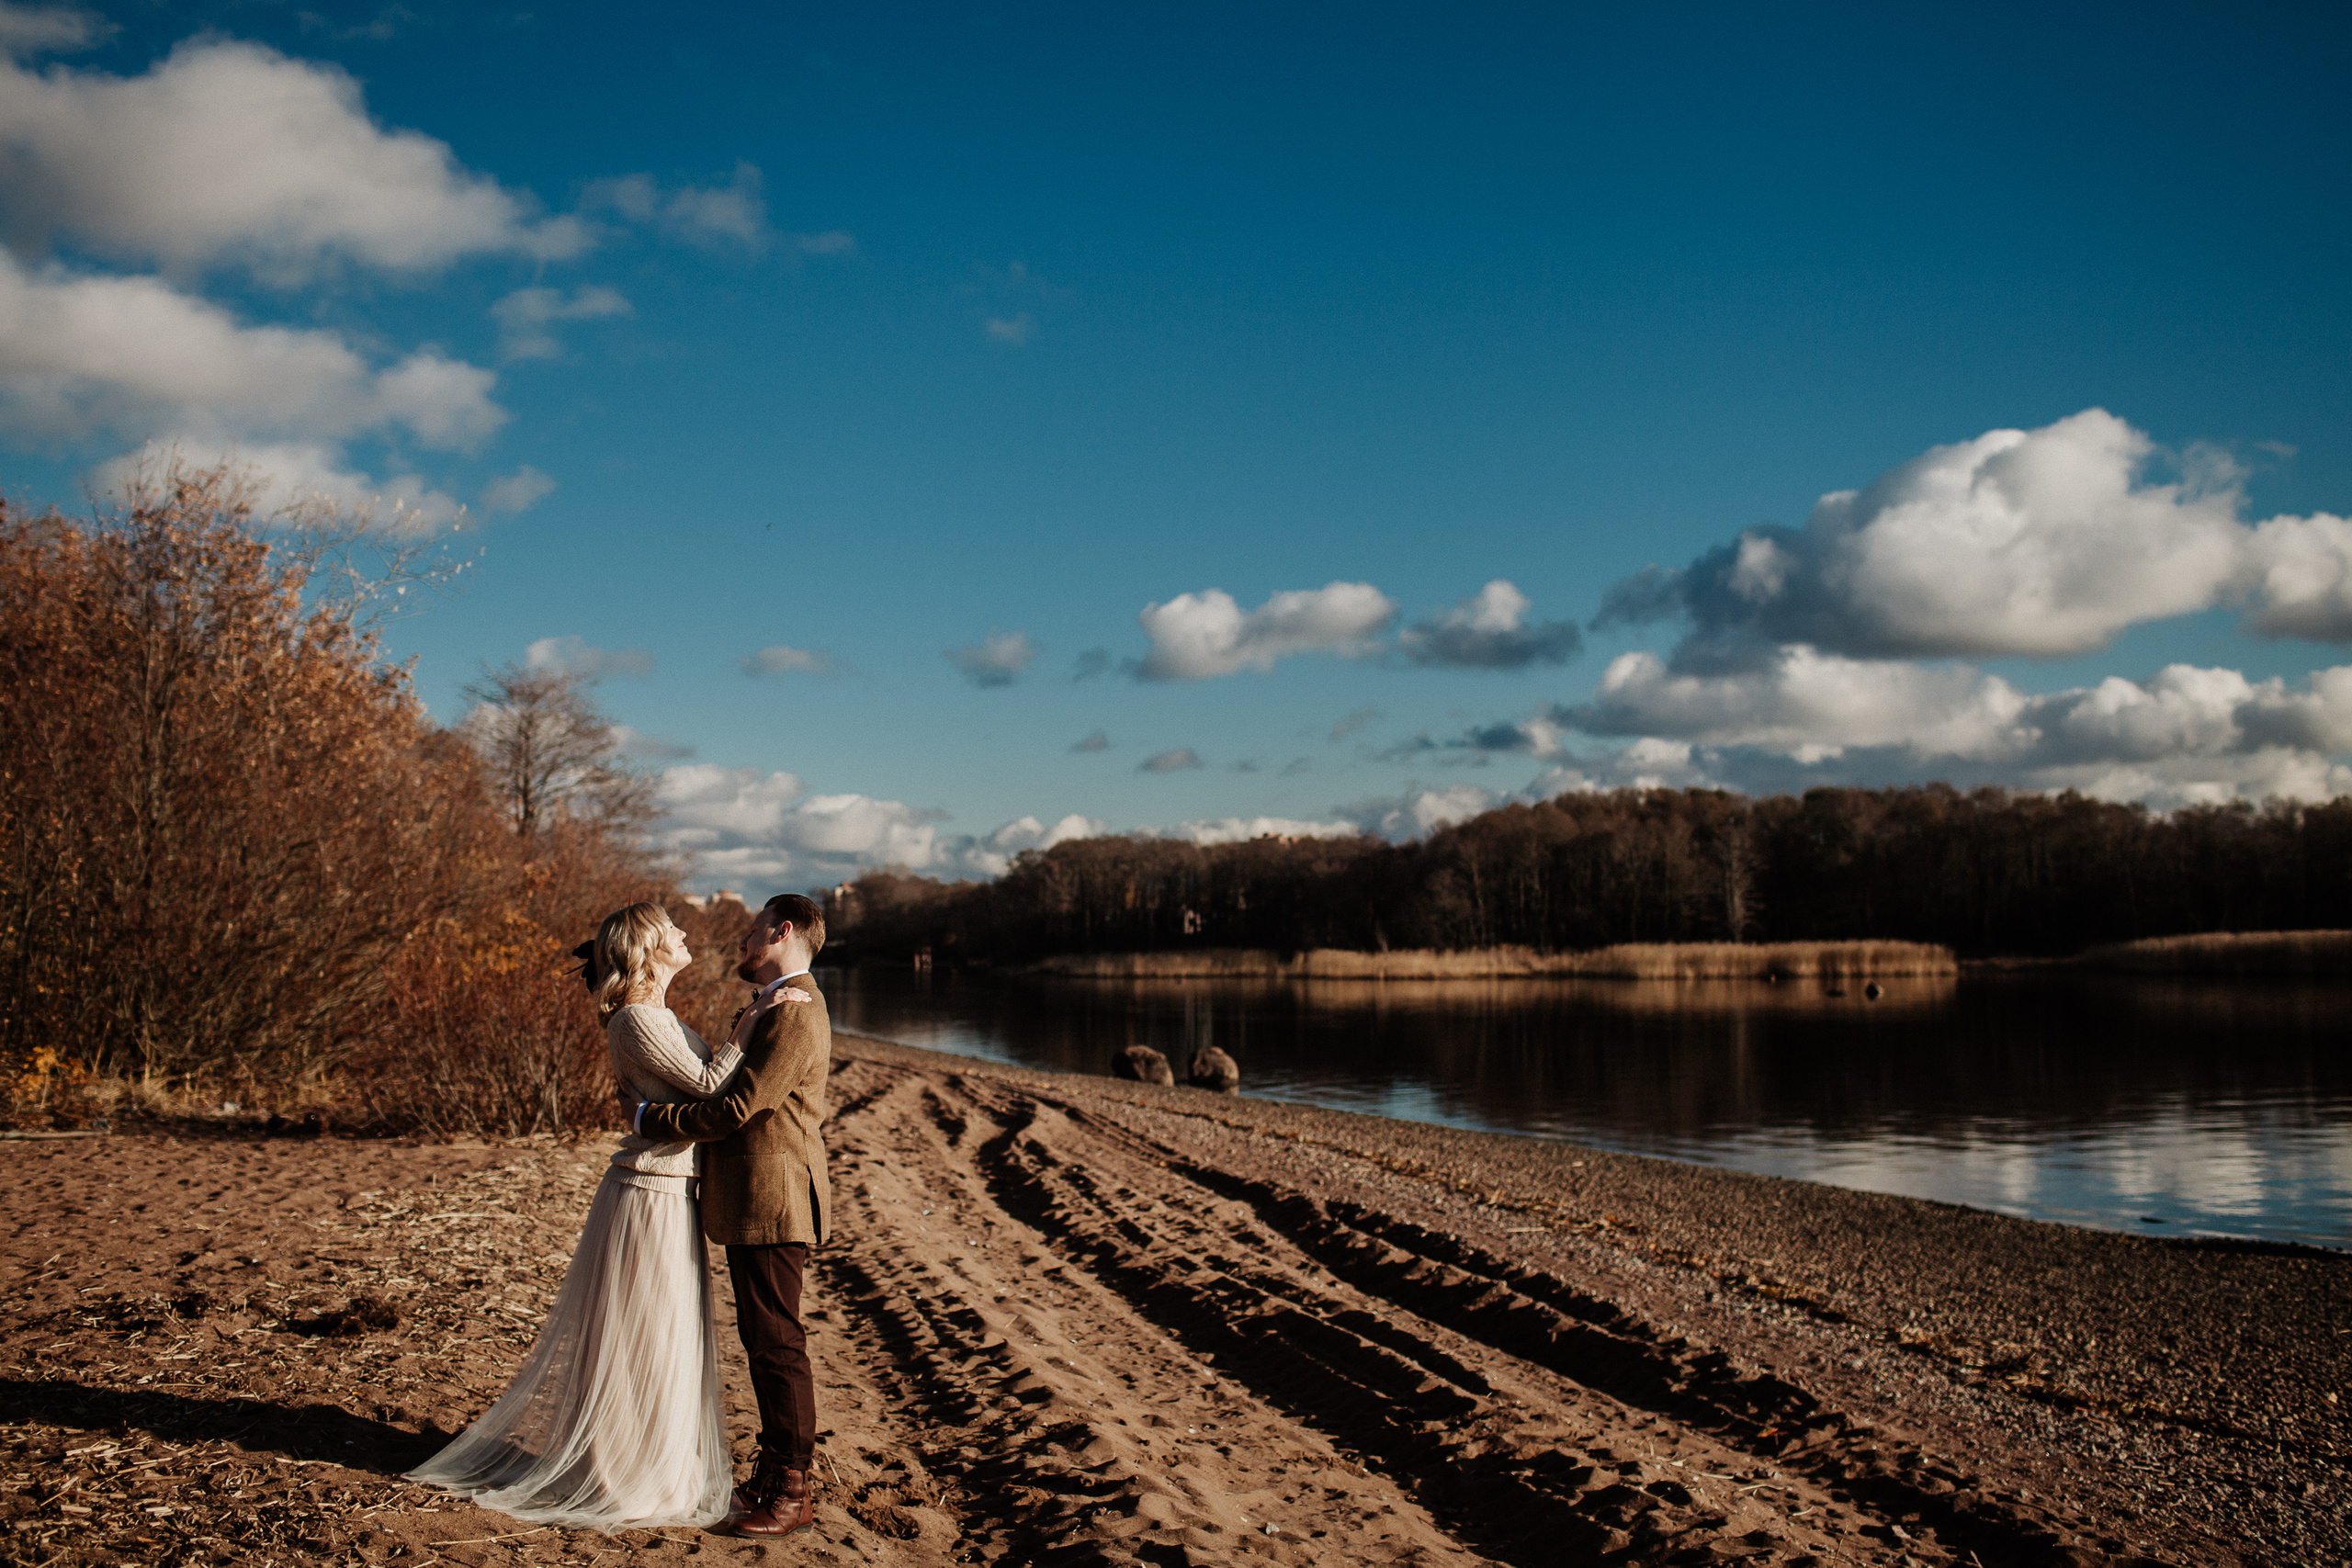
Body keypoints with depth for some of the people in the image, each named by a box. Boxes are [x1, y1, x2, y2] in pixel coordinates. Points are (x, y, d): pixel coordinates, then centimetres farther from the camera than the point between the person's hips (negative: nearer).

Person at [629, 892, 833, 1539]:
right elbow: (741, 1095, 21)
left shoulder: (795, 1014, -18)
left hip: (772, 1204, -11)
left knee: (778, 1346, -4)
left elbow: (735, 1109, -21)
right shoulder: (778, 1008, 18)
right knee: (763, 1343, 16)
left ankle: (793, 1493, 4)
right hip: (754, 1202, 11)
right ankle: (774, 1471, 26)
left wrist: (653, 1118, -12)